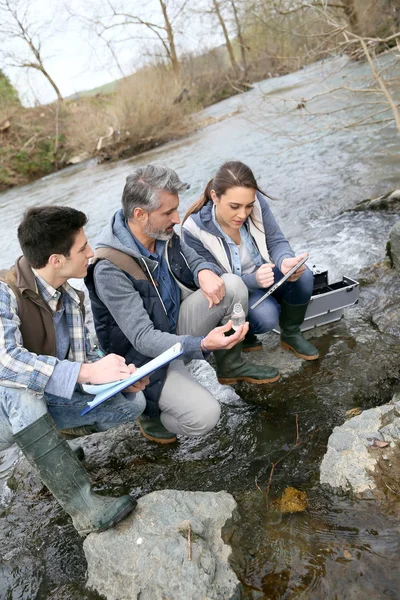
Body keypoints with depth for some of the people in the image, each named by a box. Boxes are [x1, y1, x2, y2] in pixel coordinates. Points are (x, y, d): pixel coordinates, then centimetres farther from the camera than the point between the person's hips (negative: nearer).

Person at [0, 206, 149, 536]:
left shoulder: (72, 298, -2)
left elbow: (86, 356, 2)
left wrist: (121, 377, -18)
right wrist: (86, 372, -42)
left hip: (48, 402, 6)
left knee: (132, 402, -10)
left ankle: (48, 439, 5)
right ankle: (85, 507, -35)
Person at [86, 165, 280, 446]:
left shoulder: (162, 232, -9)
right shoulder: (109, 269, -30)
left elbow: (193, 259, 8)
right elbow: (143, 339, -31)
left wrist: (205, 272, -19)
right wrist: (202, 345, -45)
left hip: (177, 323, 7)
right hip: (145, 355, -6)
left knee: (233, 285, -14)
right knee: (204, 416, -23)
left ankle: (230, 365, 7)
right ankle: (147, 409, 8)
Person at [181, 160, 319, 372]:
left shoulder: (257, 202, -19)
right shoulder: (195, 229, -27)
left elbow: (276, 241, -12)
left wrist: (286, 261, -37)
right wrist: (254, 280, -41)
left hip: (264, 272, 4)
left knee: (304, 276, -24)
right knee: (266, 316, -32)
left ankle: (290, 335, 2)